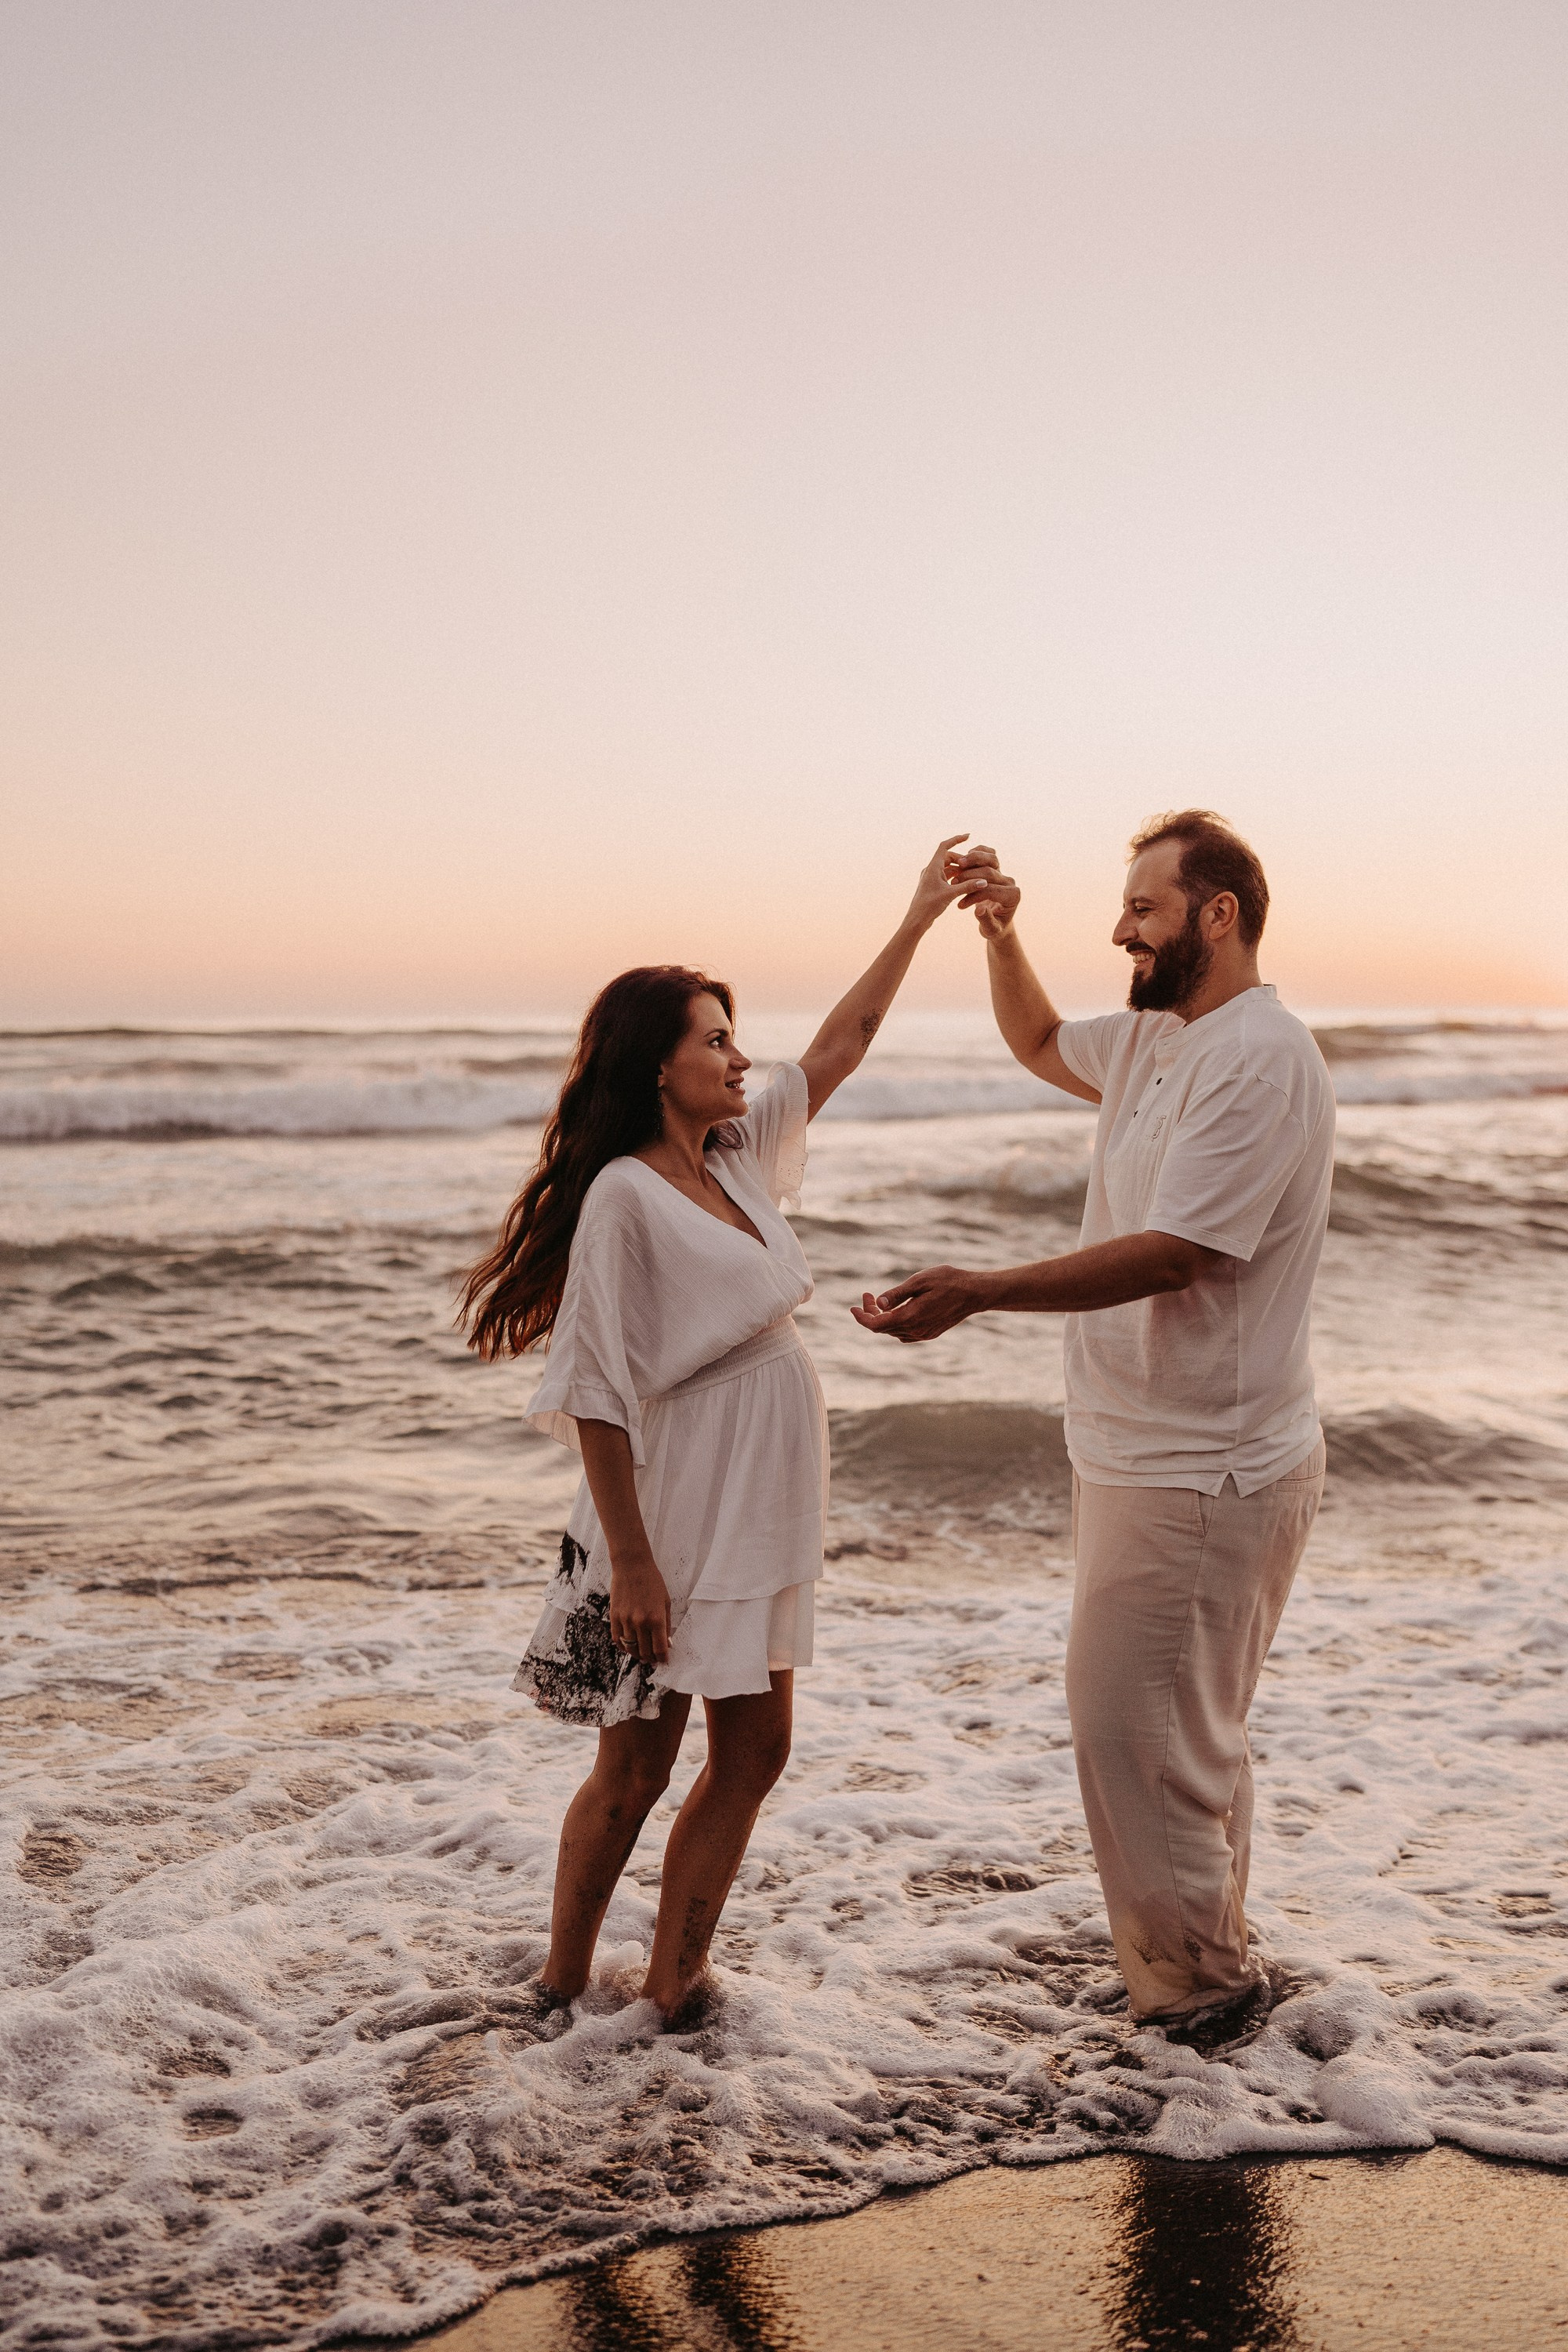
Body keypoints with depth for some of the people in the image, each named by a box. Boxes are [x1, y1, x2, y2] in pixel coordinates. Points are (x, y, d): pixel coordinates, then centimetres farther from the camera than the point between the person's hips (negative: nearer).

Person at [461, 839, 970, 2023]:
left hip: (757, 1516, 8)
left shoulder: (738, 1153, 6)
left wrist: (920, 919, 18)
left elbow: (839, 1047, 17)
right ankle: (565, 1984, 23)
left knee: (753, 1752, 12)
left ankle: (670, 1990, 24)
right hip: (673, 1522, -8)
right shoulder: (623, 1195, -18)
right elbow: (597, 1394, -19)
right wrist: (629, 1561, -21)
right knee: (637, 1767, 5)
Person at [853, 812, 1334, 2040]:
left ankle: (1201, 1983, 13)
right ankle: (1210, 1963, 35)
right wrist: (1000, 936, 14)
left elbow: (1170, 1256, -27)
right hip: (1144, 1458, 10)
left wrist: (977, 1292, -31)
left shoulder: (1261, 1060, -20)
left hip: (1204, 1477, -10)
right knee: (1187, 1736, 20)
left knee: (1137, 1735, -4)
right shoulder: (1155, 1037, 11)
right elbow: (1042, 1043, 31)